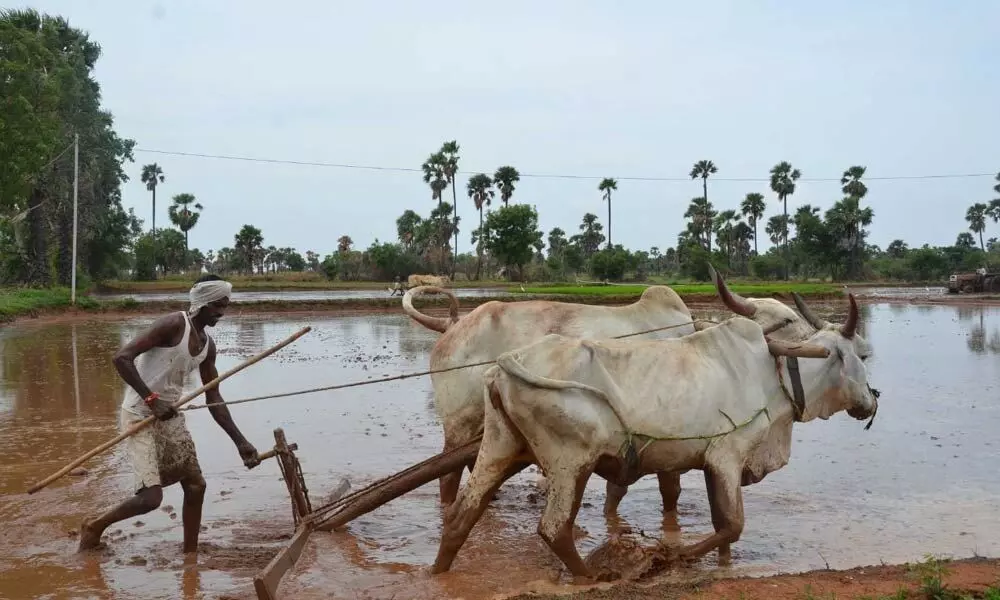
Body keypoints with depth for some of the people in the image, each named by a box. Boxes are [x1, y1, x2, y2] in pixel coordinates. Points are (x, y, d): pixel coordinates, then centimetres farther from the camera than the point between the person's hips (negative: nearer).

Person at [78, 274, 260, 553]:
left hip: (171, 417, 8)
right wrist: (151, 399, -27)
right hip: (139, 416, -8)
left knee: (196, 486, 7)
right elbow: (122, 357, -24)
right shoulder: (173, 324, -17)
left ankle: (190, 555, 19)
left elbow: (213, 399, 12)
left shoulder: (208, 345, 8)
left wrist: (240, 441, 7)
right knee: (151, 497, -13)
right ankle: (94, 526, 14)